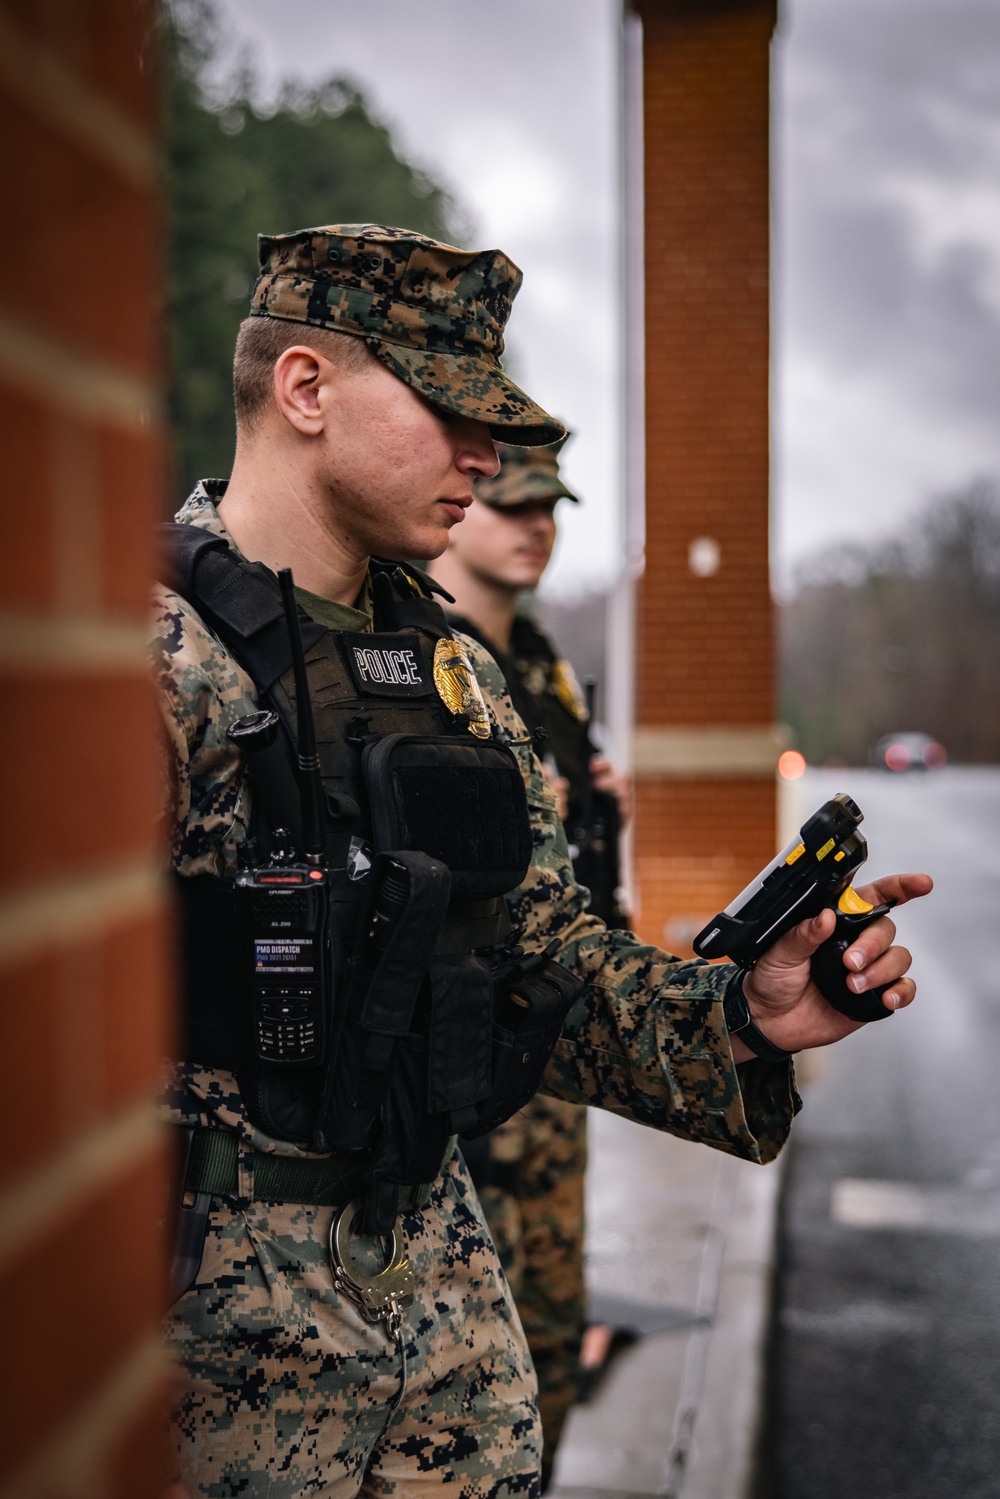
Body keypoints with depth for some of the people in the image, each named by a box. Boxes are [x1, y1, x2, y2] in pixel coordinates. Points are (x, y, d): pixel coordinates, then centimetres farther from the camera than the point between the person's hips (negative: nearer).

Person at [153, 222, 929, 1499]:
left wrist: (742, 1020, -4)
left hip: (441, 1267, 7)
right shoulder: (162, 656, -16)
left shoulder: (454, 674, 10)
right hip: (224, 1314, -7)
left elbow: (551, 962, 12)